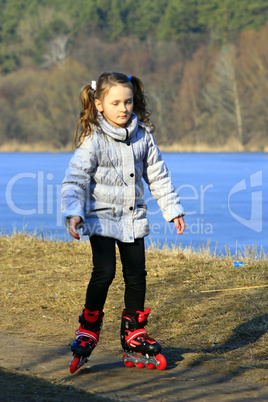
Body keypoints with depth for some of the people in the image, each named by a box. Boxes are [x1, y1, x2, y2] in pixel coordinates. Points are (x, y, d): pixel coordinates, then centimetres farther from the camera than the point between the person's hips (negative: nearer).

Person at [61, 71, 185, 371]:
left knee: (136, 275, 4)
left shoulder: (143, 135, 2)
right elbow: (75, 179, -16)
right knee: (104, 272, -16)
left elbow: (157, 175, 11)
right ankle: (88, 329, 4)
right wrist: (73, 213, -30)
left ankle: (133, 333, 20)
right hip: (102, 217, -4)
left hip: (134, 218, 4)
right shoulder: (93, 140, -12)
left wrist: (173, 209, 11)